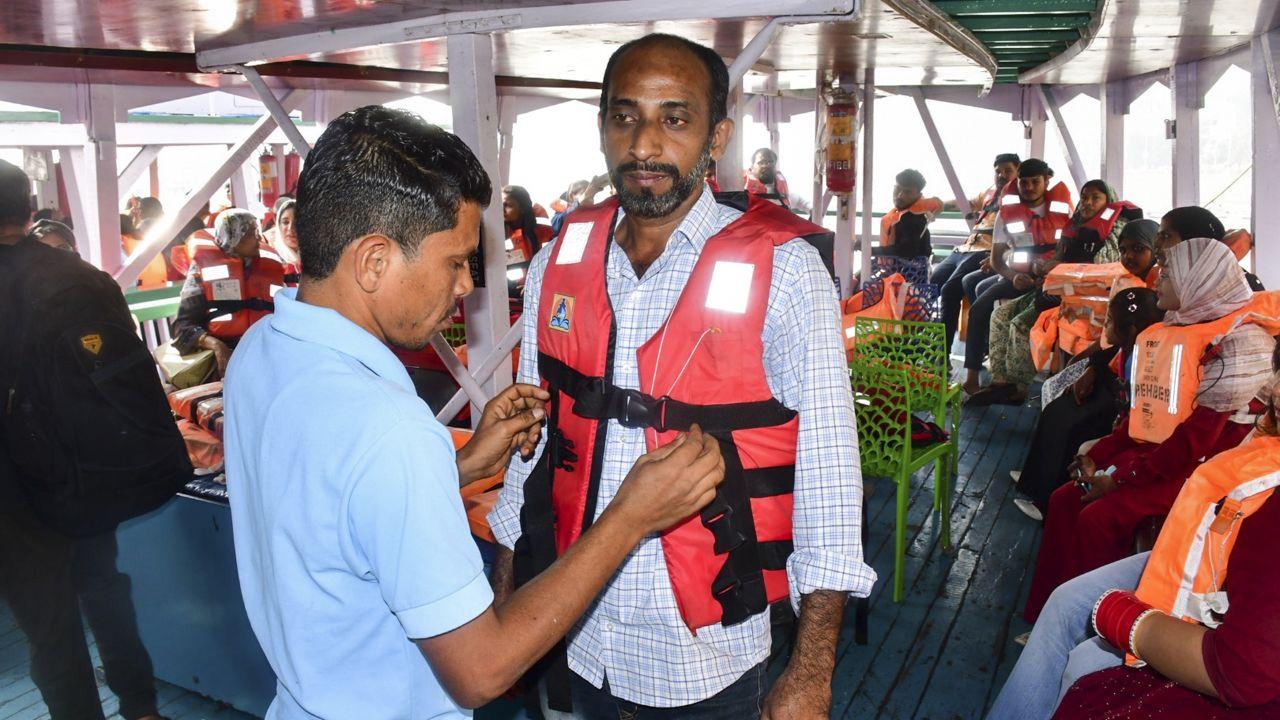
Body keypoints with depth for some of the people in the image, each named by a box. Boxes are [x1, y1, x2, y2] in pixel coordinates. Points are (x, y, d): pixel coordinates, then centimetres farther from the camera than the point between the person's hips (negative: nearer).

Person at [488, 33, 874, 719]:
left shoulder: (780, 268, -14)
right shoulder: (559, 261, -2)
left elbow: (827, 469, -14)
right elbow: (530, 438, 6)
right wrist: (503, 603, 8)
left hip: (707, 660, -3)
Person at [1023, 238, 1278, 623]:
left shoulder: (1236, 340, -16)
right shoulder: (1167, 331, 11)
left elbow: (1199, 437, -20)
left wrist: (1121, 478, -18)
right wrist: (1097, 456, 2)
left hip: (1200, 469, -8)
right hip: (1152, 453, 8)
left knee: (1099, 516, -24)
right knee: (1064, 500, -5)